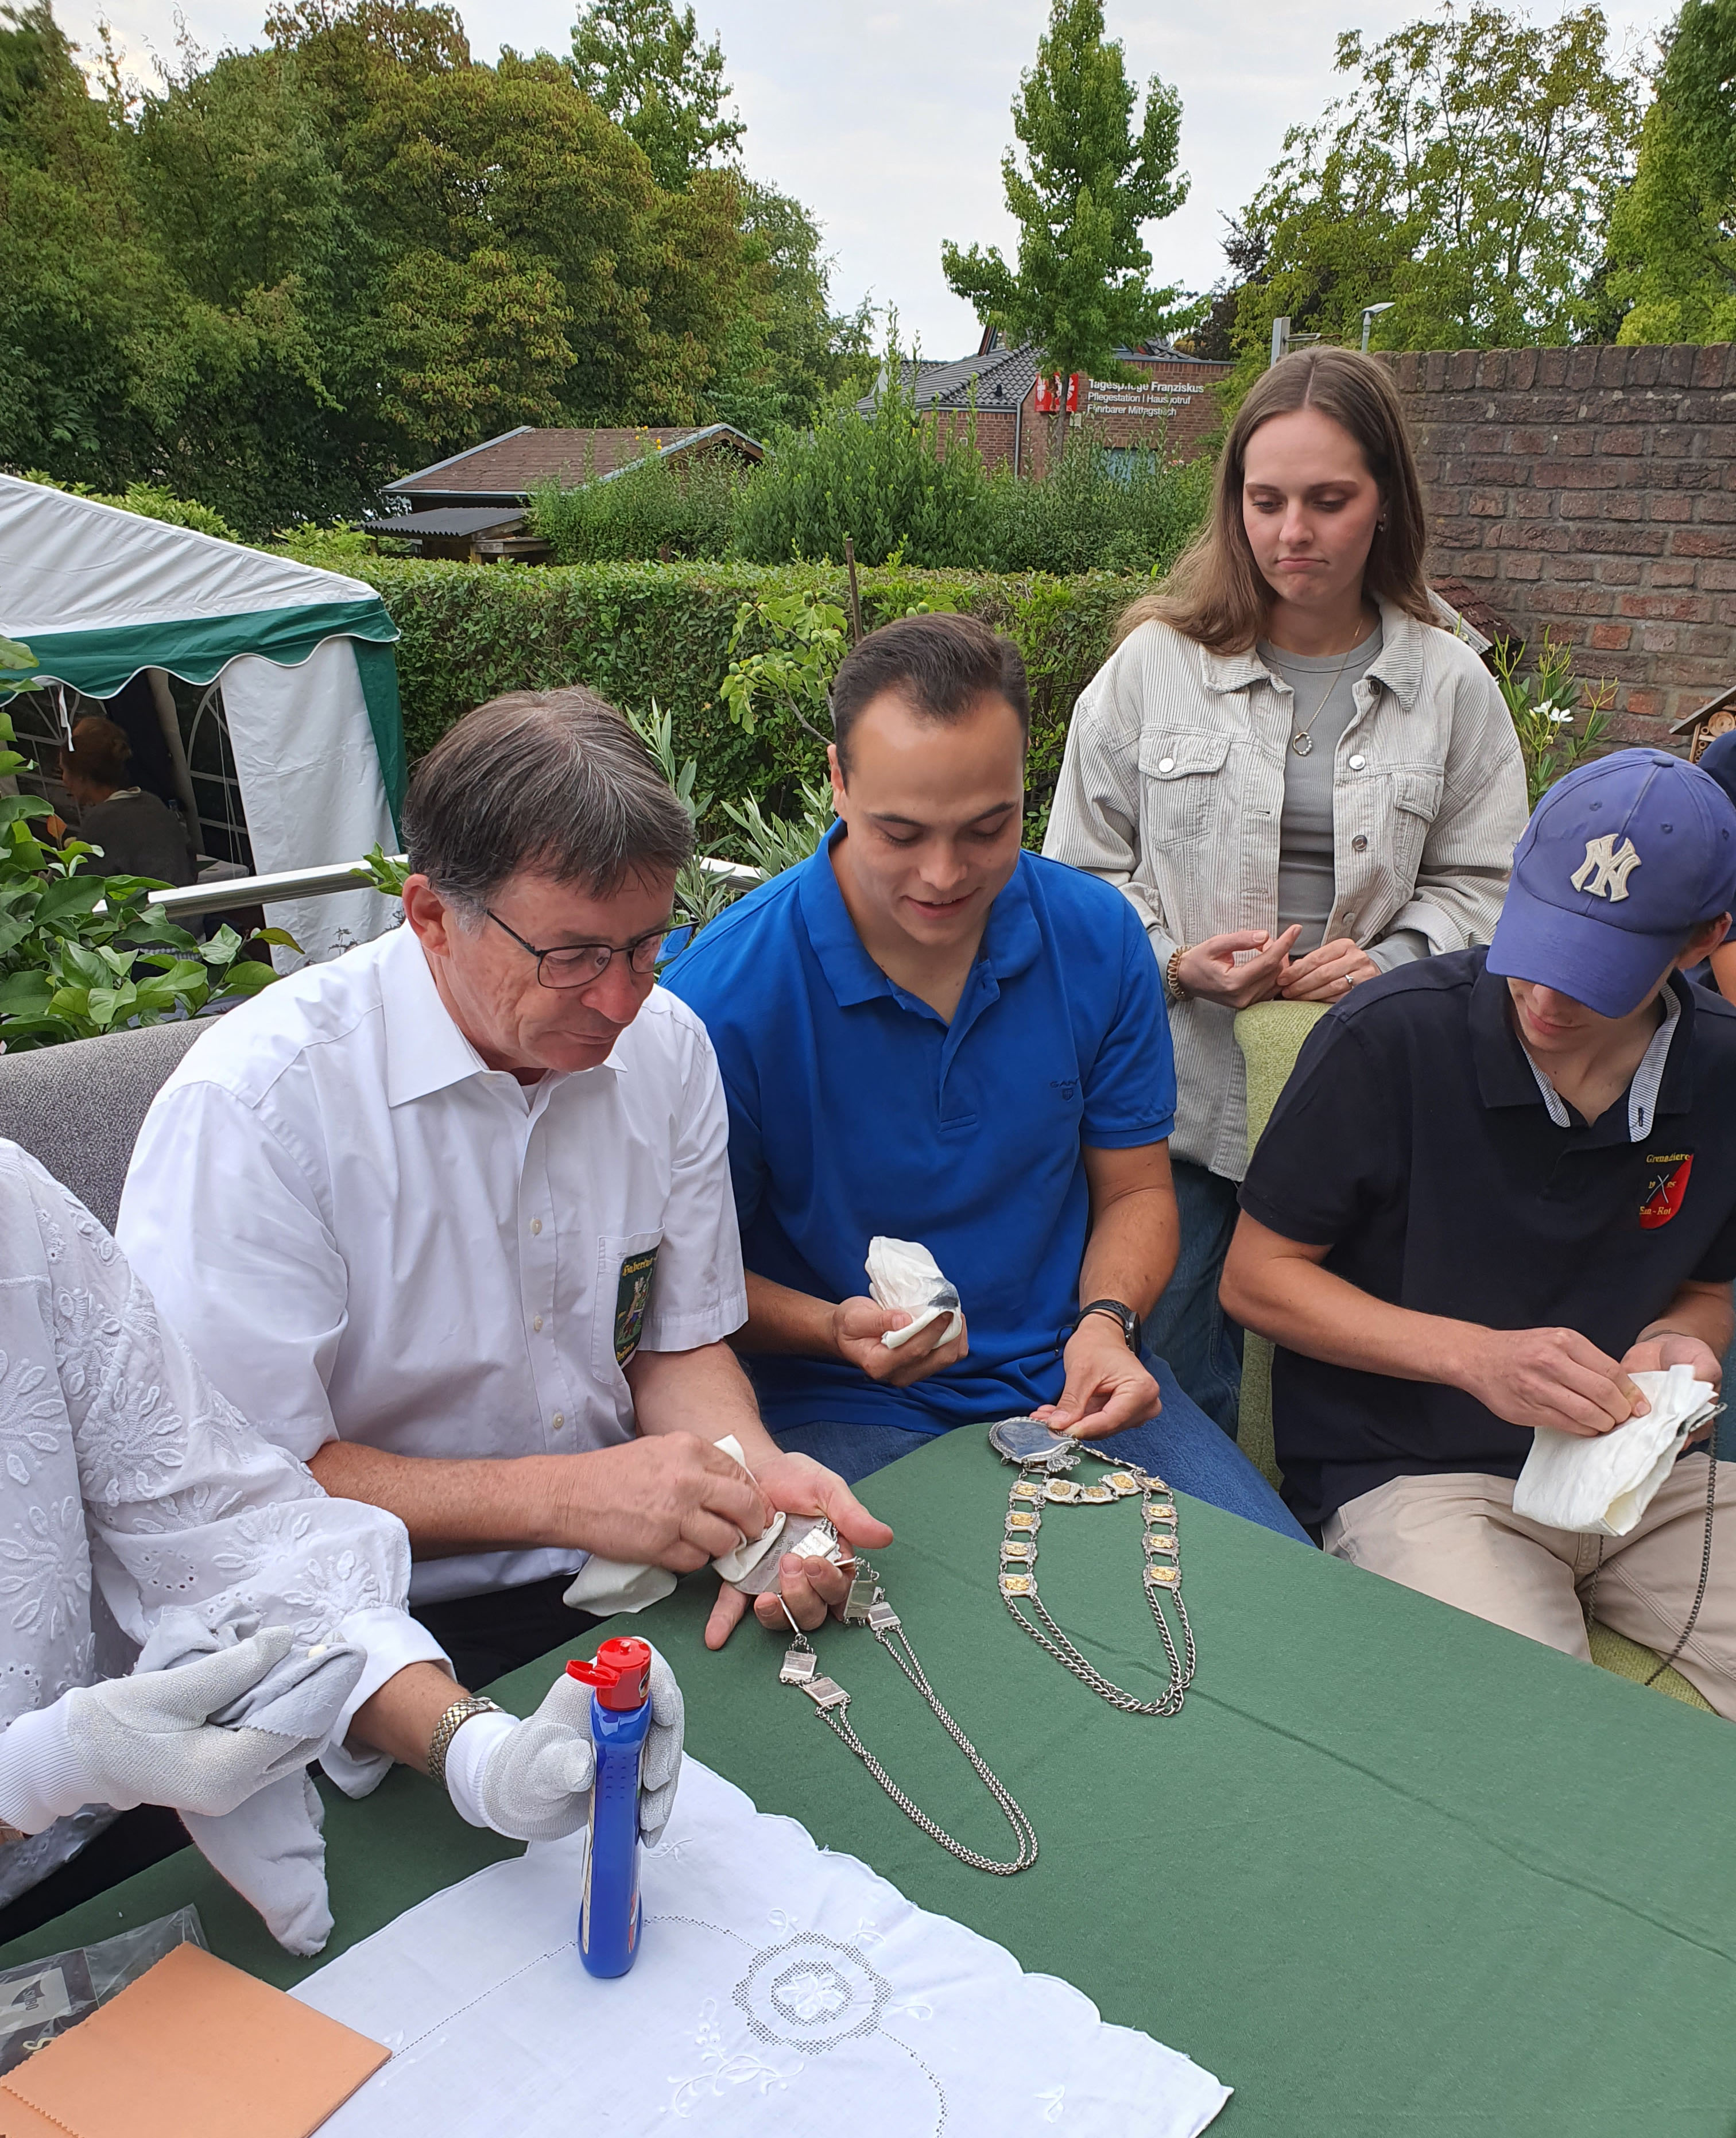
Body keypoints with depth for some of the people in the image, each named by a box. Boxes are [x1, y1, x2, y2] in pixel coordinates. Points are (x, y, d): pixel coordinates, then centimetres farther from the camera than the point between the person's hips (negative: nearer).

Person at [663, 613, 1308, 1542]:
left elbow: (1134, 1189, 8)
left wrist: (1107, 1321, -12)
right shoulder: (725, 993, -16)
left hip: (1072, 1387, 3)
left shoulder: (1096, 936, -4)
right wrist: (833, 1329, -23)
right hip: (851, 1413, -3)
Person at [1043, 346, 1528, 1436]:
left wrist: (1391, 961, -10)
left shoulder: (1450, 683, 5)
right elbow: (1081, 869, 5)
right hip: (1186, 1092, -1)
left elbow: (1482, 883, 9)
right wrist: (1174, 960, -11)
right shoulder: (1157, 662, 1)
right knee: (1177, 1398, 6)